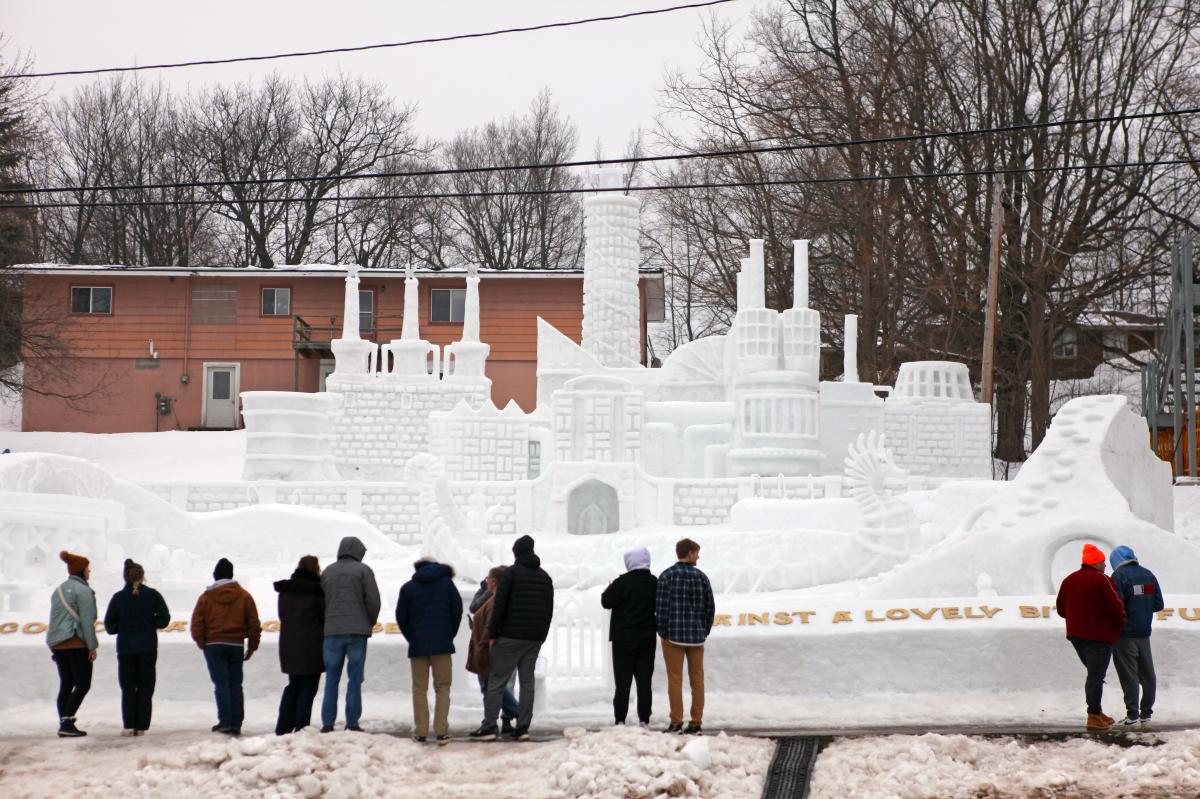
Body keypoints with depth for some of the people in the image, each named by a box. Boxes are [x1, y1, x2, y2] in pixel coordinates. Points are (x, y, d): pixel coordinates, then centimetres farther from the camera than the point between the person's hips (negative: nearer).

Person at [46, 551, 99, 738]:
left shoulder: (58, 590, 16)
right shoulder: (83, 591, -9)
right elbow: (87, 621, -14)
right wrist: (92, 646, -12)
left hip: (57, 643, 8)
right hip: (77, 643, -8)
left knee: (65, 685, 11)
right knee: (83, 684, -4)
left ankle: (64, 724, 8)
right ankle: (67, 722, -14)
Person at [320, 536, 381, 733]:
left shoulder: (327, 572, 12)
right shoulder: (363, 570, 0)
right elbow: (373, 599, -6)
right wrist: (370, 622, 8)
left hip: (332, 631, 3)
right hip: (357, 631, -3)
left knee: (331, 679, 6)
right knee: (355, 678, 0)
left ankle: (327, 723, 2)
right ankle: (352, 723, -4)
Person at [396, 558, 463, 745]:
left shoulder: (408, 588, 6)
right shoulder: (446, 582, 6)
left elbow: (401, 617, 2)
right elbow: (457, 609, 1)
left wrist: (411, 638, 13)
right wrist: (450, 634, 10)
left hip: (417, 645, 0)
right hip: (442, 645, 0)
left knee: (419, 689, 5)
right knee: (442, 688, 4)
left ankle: (420, 732, 1)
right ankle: (441, 731, -5)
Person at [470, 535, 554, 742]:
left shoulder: (511, 573, -5)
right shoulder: (545, 577, 14)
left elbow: (499, 606, -10)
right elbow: (549, 610, 16)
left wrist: (492, 633, -5)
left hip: (511, 637, -5)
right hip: (535, 639, 5)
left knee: (497, 680, -3)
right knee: (527, 681, 8)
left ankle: (488, 727, -7)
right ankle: (522, 728, 4)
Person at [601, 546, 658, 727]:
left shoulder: (623, 582, -14)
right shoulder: (655, 583, 2)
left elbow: (606, 601, -8)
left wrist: (610, 589, 9)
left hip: (624, 639, -4)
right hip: (647, 639, 4)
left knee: (623, 681, 1)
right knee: (644, 681, 7)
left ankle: (620, 719, 0)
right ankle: (644, 720, 7)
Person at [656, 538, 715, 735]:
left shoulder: (667, 576, -4)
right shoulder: (701, 577, 4)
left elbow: (661, 606, -9)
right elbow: (710, 607, 6)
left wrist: (662, 631, -1)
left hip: (673, 635, -3)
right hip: (696, 636, 3)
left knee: (675, 679, 0)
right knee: (697, 679, 8)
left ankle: (676, 722, -2)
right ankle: (696, 723, 7)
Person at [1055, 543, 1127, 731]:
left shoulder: (1069, 580, 10)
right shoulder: (1101, 580, -12)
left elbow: (1061, 608, 14)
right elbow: (1115, 606, -16)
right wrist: (1121, 623, 1)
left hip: (1075, 634, 7)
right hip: (1100, 635, -7)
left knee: (1094, 673, 19)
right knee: (1096, 675, -5)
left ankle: (1096, 712, 21)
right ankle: (1094, 716, -8)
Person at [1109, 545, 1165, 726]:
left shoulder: (1119, 575, -11)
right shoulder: (1148, 575, 9)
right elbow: (1158, 604, 9)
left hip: (1125, 633, -6)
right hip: (1144, 633, 6)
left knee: (1128, 674, -3)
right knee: (1147, 674, 12)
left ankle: (1132, 714, -4)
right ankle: (1146, 713, 16)